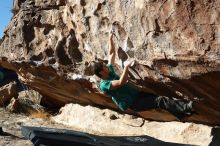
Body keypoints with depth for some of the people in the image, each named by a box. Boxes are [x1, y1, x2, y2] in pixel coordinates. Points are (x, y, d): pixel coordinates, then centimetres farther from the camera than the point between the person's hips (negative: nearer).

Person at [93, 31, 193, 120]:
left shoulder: (109, 72, 6)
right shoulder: (104, 85, -20)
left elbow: (112, 54, 13)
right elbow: (121, 82, -36)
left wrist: (110, 39, 9)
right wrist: (126, 66, -38)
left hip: (137, 94, 9)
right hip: (133, 104, -9)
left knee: (158, 97, 0)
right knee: (159, 101, -19)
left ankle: (182, 114, 3)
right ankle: (185, 108, -22)